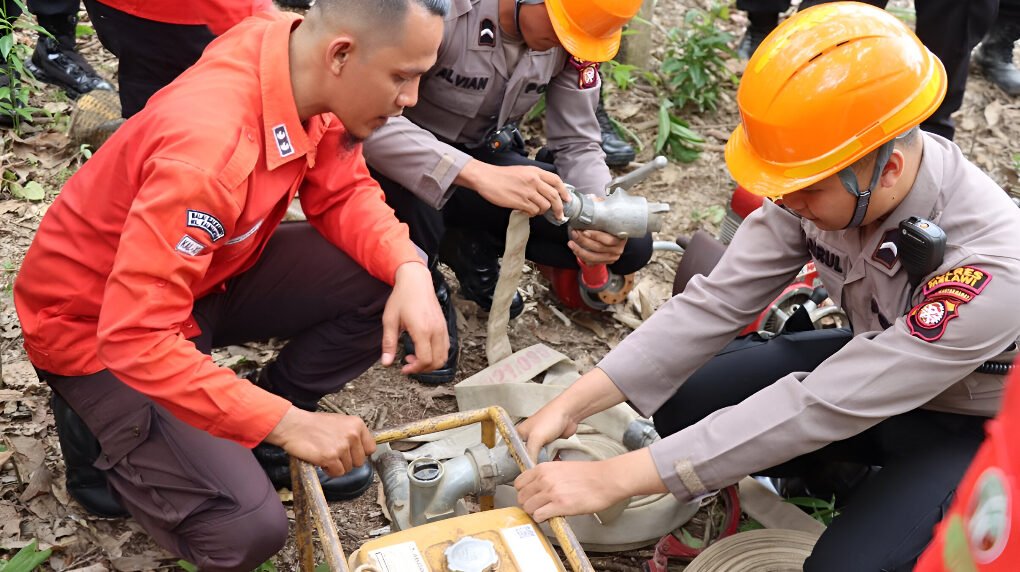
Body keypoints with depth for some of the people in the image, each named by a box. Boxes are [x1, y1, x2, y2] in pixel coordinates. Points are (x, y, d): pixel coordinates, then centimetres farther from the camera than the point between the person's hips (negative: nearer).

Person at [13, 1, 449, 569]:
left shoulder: (308, 69, -15)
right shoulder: (209, 150, -37)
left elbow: (344, 194, -4)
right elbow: (135, 336, -37)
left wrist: (410, 269, -24)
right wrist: (287, 423, -35)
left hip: (205, 274, 7)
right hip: (95, 326, -7)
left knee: (388, 280, -11)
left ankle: (258, 425, 9)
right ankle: (103, 429, 10)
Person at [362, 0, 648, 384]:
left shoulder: (572, 35, -13)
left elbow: (576, 144, -8)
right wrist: (480, 175, -50)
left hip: (487, 160, 4)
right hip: (410, 162, -4)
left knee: (630, 245, -12)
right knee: (405, 188, -42)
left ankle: (475, 250, 8)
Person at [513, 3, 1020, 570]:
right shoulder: (823, 176, -22)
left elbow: (816, 410, -39)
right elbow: (717, 302, -18)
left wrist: (612, 479, -38)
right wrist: (571, 406, -24)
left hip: (970, 425, -5)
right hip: (871, 366, 5)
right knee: (685, 402, -7)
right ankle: (851, 474, 11)